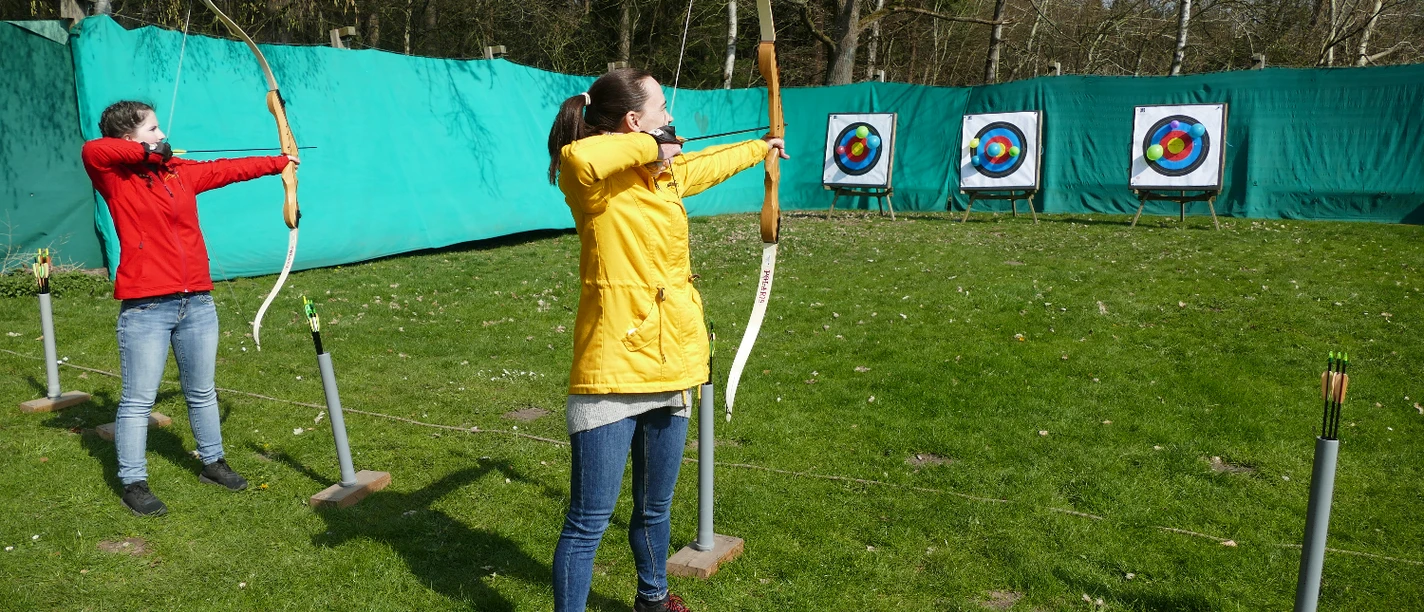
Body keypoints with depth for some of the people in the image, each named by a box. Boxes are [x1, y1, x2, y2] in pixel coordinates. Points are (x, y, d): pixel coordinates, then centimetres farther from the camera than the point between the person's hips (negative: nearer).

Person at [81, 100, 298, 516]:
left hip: (197, 302, 6)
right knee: (138, 401, 1)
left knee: (202, 393, 18)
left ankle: (212, 462, 33)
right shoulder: (116, 178, -5)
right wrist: (148, 152, -15)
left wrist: (278, 162, 32)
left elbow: (226, 169, 24)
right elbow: (92, 150, -25)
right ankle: (133, 483, 13)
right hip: (145, 308, -6)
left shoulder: (181, 172, 13)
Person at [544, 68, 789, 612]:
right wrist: (649, 147, -22)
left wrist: (762, 147, 48)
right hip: (612, 375, -7)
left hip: (671, 370, 8)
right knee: (589, 522, -3)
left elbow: (713, 162, 31)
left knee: (655, 508, 23)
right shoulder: (597, 183, -13)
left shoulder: (671, 173, 10)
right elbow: (576, 157, -37)